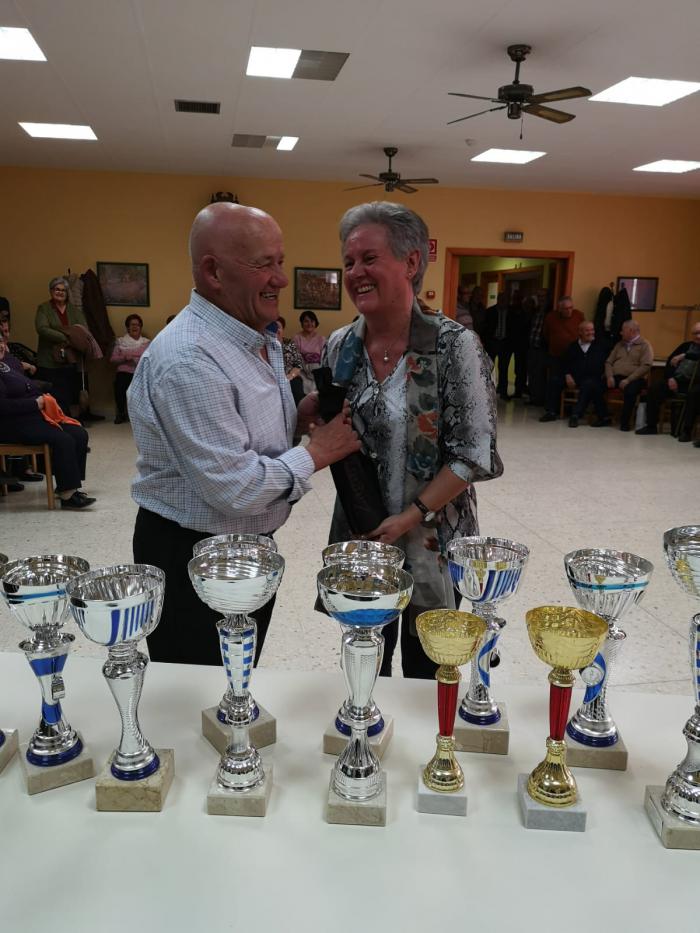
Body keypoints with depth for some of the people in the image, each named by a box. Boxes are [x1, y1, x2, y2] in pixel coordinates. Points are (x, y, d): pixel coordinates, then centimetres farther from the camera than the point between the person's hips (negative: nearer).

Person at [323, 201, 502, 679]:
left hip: (433, 543, -4)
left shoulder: (455, 345, -14)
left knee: (427, 674, 14)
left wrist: (412, 517, -18)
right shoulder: (339, 346, 1)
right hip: (359, 537, 4)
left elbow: (475, 455, -15)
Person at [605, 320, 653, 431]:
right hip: (615, 377, 5)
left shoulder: (645, 345, 4)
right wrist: (610, 376, -5)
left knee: (630, 391, -38)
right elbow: (609, 362, 17)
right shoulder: (619, 344, 23)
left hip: (634, 378, -5)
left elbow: (645, 366, -9)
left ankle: (624, 421, -22)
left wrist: (628, 380, -18)